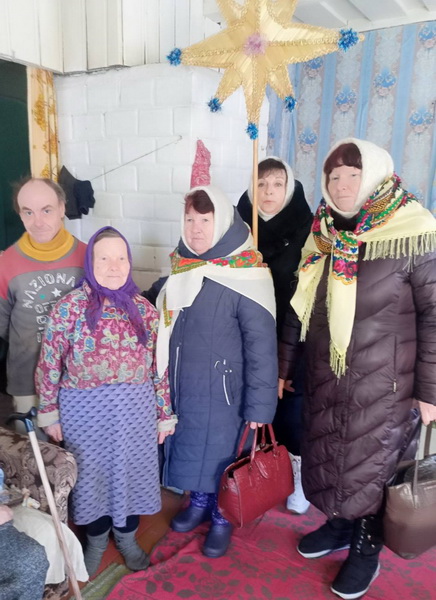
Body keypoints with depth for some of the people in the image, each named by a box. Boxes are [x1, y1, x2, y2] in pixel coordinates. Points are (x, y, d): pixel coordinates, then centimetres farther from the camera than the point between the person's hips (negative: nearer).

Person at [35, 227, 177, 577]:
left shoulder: (144, 310, -3)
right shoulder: (69, 307, -10)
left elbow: (158, 366, 1)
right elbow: (49, 363, -4)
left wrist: (165, 413, 4)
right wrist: (49, 412, -2)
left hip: (134, 410, 2)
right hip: (84, 411, -1)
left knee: (131, 472, 16)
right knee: (92, 474, 16)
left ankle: (126, 535, 44)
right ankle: (96, 538, 44)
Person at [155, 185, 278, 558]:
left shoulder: (246, 278, -20)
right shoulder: (180, 269, 1)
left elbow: (262, 347, -18)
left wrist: (259, 406, -16)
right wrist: (162, 377, 15)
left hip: (222, 388, -6)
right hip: (181, 385, 6)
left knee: (221, 454, 13)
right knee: (190, 448, 22)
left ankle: (223, 518, 38)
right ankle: (200, 502, 48)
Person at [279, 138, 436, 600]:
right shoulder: (323, 235, 2)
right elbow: (300, 308, 8)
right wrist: (283, 366, 12)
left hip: (383, 383, -4)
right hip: (326, 377, 5)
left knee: (372, 465, 12)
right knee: (329, 457, 18)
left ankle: (367, 544, 38)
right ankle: (341, 523, 45)